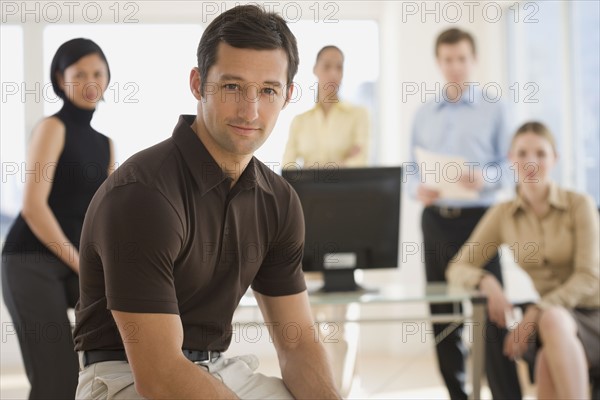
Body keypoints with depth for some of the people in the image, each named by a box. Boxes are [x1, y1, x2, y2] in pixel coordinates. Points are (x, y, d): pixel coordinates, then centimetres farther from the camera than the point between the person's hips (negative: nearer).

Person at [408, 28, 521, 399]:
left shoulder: (494, 109, 4)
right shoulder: (424, 114, 15)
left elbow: (511, 164, -2)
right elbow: (412, 168, 14)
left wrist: (486, 177, -22)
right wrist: (418, 188, -8)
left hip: (477, 216, -4)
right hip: (435, 219, 4)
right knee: (442, 313, 7)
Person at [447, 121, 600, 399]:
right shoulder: (502, 214, 8)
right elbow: (457, 269, 8)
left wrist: (537, 311, -20)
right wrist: (486, 282, -15)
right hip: (539, 324, 1)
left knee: (553, 319, -38)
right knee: (549, 360, -36)